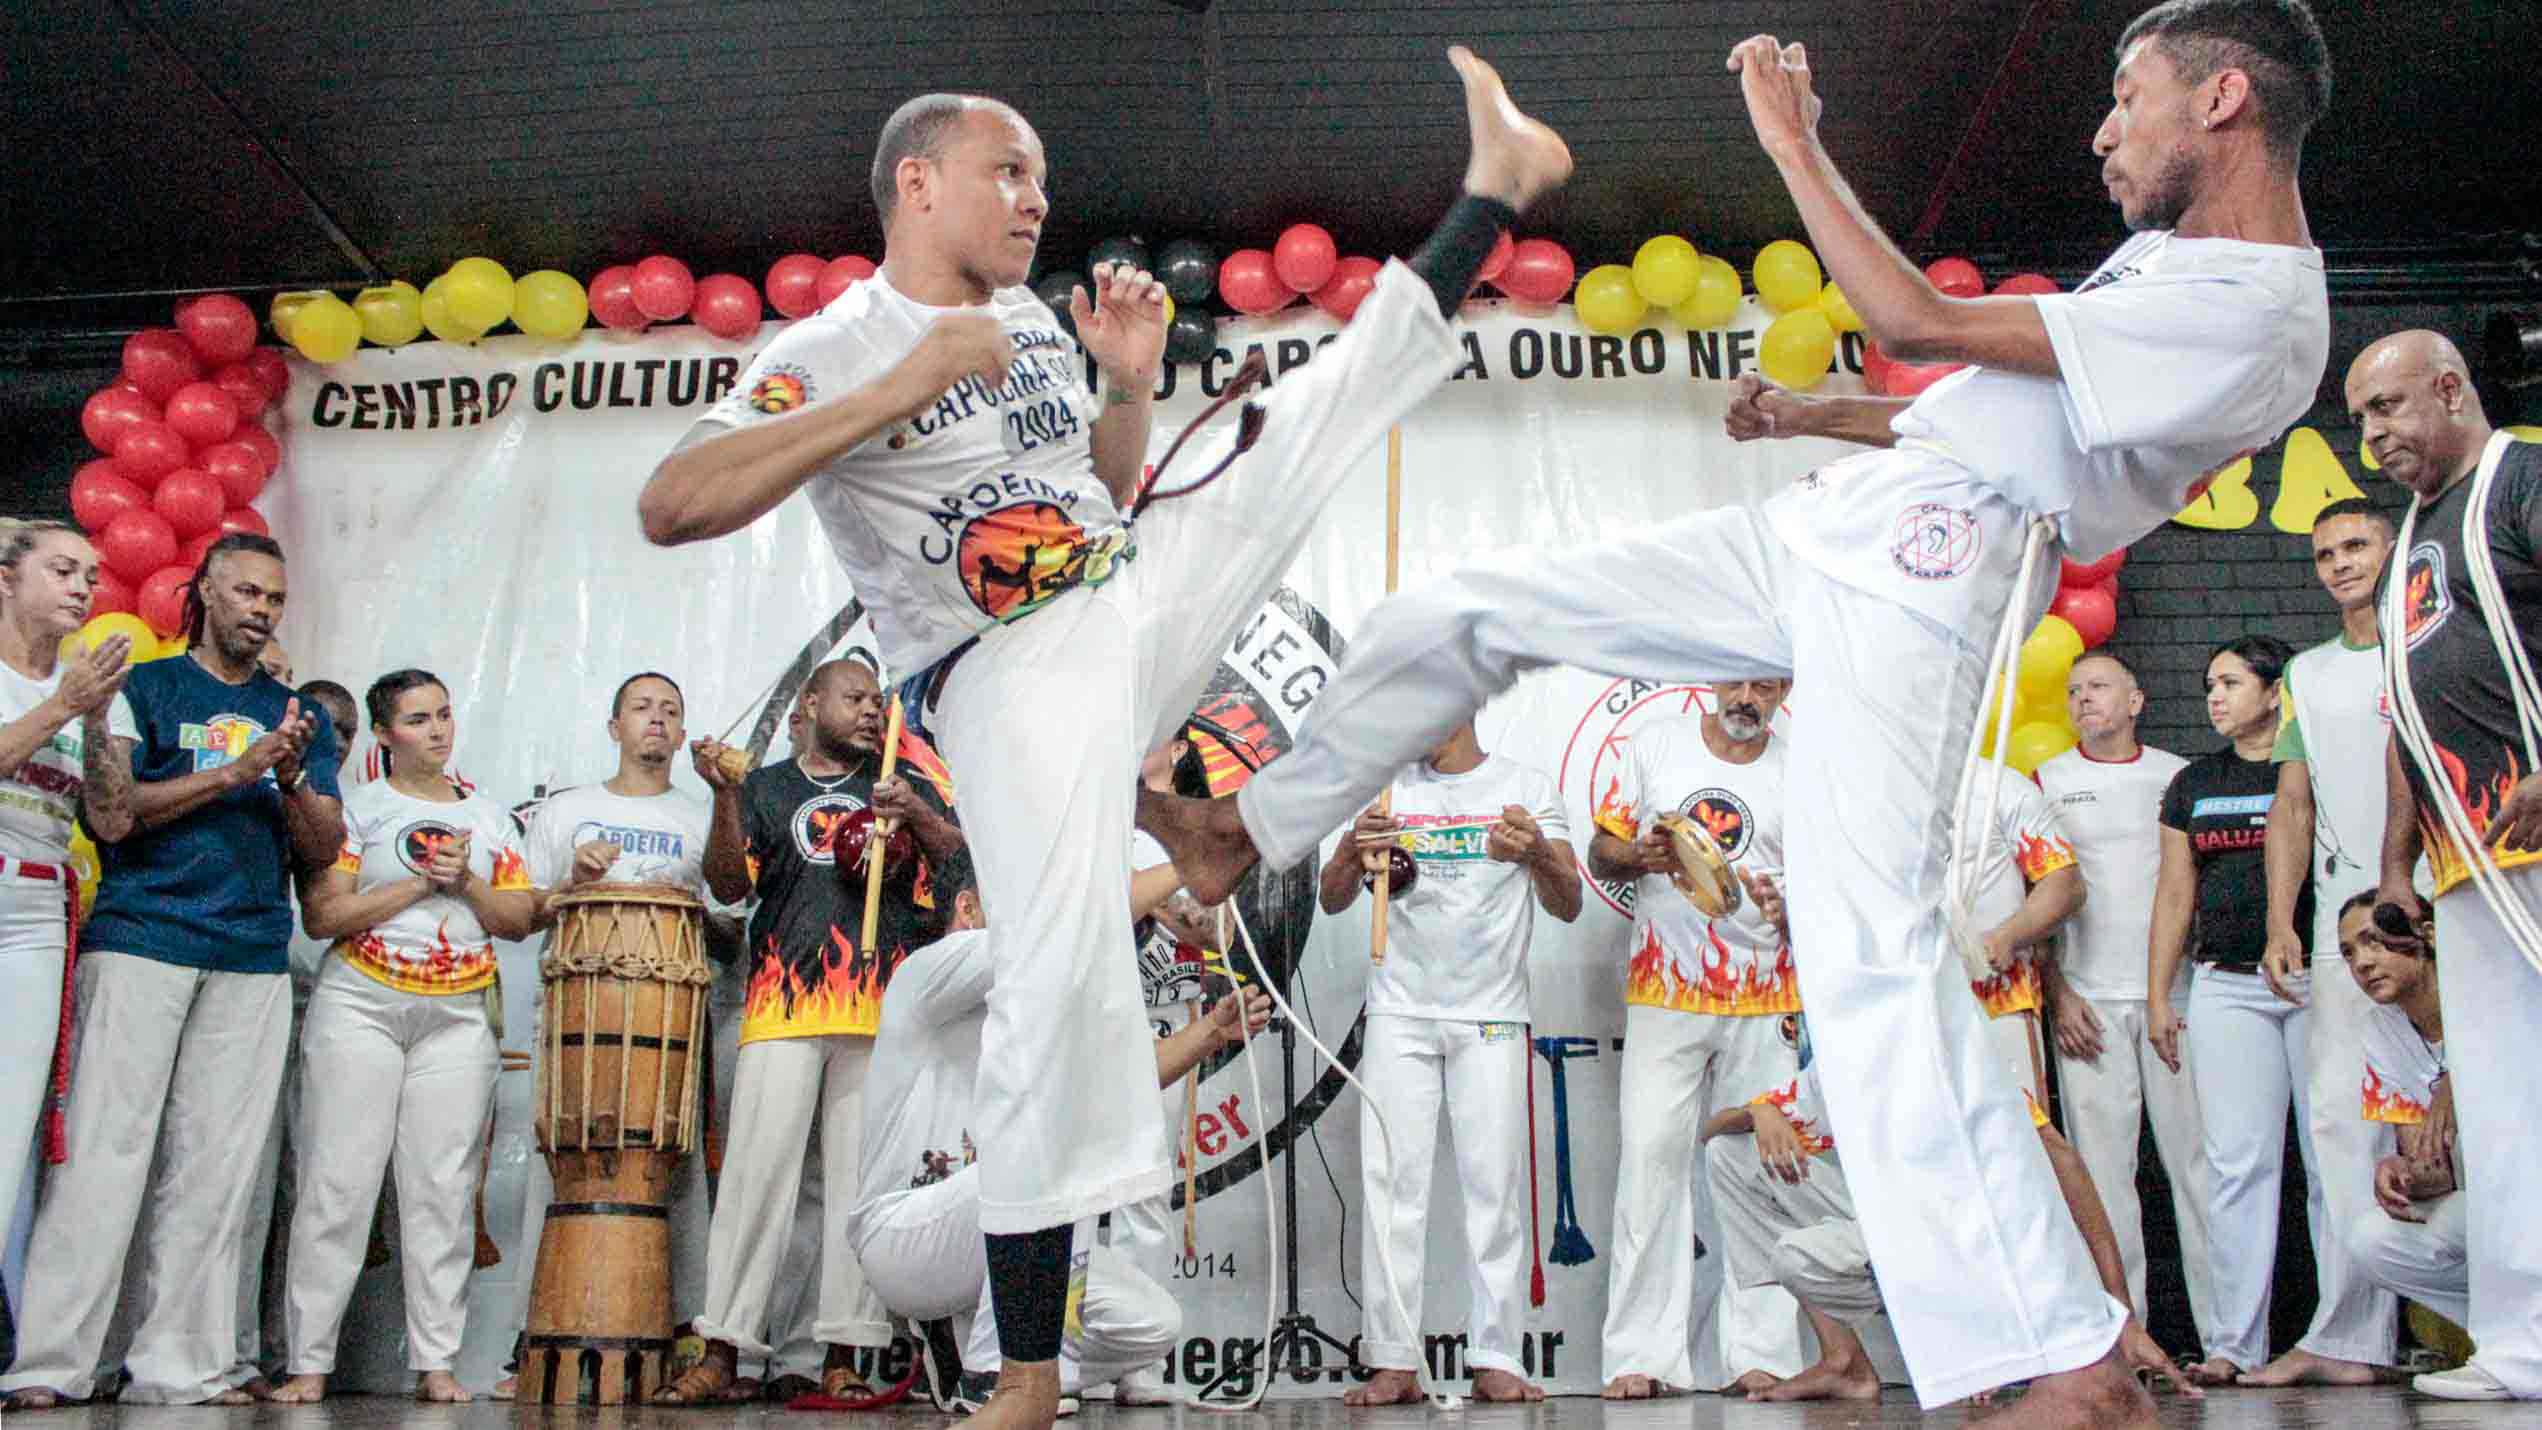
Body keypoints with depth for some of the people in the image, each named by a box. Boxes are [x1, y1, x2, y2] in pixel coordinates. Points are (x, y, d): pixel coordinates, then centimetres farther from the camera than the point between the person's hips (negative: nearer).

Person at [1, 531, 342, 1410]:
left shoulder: (298, 717, 19)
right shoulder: (144, 688, 10)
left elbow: (326, 849, 12)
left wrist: (292, 780, -7)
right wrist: (235, 771, -12)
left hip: (253, 961, 3)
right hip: (140, 943, -3)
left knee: (214, 1172, 1)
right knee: (104, 1151, -8)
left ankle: (182, 1368, 5)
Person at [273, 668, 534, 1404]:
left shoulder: (489, 817, 15)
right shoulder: (357, 808, 4)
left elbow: (521, 921, 10)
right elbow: (320, 917, -6)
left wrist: (465, 881, -6)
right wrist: (419, 882, -11)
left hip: (457, 1018, 3)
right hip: (360, 1009, -2)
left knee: (444, 1189, -1)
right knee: (339, 1182, -5)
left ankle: (436, 1362, 3)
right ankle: (309, 1362, 2)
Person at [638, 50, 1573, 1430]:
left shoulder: (1030, 318, 15)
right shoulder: (834, 349, -6)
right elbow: (670, 507, -22)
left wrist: (1128, 382, 4)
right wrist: (895, 390, -25)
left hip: (1141, 594, 7)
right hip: (1010, 672, -7)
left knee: (1334, 396, 9)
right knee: (1060, 969, -20)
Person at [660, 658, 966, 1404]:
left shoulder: (906, 785, 19)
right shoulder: (766, 788, 17)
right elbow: (728, 885, 6)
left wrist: (919, 816, -7)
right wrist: (724, 795, -8)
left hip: (883, 1008, 1)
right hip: (783, 1004, 0)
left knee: (863, 1179, -1)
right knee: (756, 1171, -6)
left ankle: (844, 1359, 2)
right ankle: (721, 1357, -3)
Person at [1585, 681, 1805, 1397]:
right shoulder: (1655, 744, 7)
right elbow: (1600, 851, 8)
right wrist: (1639, 857, -13)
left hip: (1767, 1002, 1)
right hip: (1663, 995, -1)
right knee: (1652, 1155, -7)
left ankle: (1760, 1352, 9)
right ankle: (1640, 1352, -2)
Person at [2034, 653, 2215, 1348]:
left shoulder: (2180, 776, 13)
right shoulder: (2049, 781, 9)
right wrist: (2057, 992, -5)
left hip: (2178, 993, 1)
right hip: (2090, 1000, -1)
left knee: (2199, 1159, 0)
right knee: (2103, 1167, -1)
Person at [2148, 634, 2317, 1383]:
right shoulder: (2194, 782, 15)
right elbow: (2175, 891, 16)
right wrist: (2158, 996, 11)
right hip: (2226, 986, 3)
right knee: (2237, 1163, -2)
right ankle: (2235, 1343, -1)